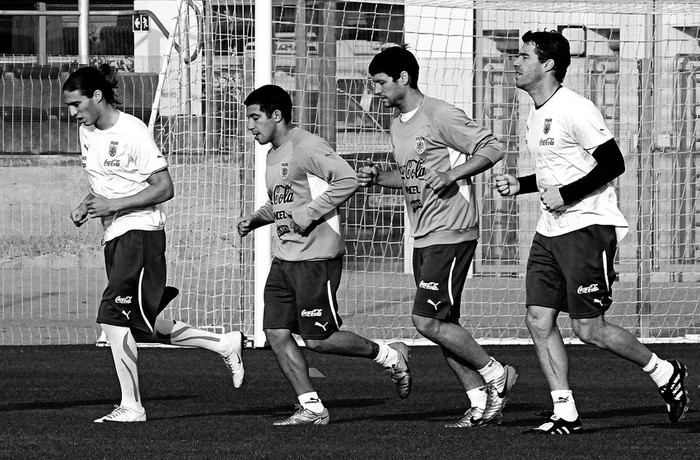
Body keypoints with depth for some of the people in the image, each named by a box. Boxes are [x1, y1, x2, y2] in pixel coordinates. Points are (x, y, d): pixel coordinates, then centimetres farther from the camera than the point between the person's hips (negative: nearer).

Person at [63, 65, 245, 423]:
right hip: (115, 235, 9)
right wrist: (85, 206, 4)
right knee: (141, 323, 7)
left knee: (114, 316, -16)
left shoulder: (132, 132, -14)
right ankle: (223, 344, 21)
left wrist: (113, 205, -19)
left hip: (141, 231, -9)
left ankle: (131, 405, -11)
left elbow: (164, 188, -14)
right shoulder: (87, 132, 11)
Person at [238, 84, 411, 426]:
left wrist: (309, 213, -22)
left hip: (316, 256, -10)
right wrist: (255, 219, 12)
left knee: (318, 339, -7)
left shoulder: (307, 147, -14)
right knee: (276, 333, 0)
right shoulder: (274, 155, 17)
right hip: (284, 255, 10)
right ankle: (311, 408, 5)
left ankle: (390, 356, 13)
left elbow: (347, 180, -23)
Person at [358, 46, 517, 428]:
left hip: (451, 234, -9)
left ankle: (495, 375, 0)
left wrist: (452, 174, -23)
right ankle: (483, 405, 12)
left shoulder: (439, 116, -13)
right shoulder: (397, 125, 14)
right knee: (441, 324, 7)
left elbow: (492, 149, -14)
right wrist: (377, 178, 9)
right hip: (423, 237, 9)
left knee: (427, 320, -14)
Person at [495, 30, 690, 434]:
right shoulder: (537, 115, 15)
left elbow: (613, 163, -17)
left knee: (589, 329, -8)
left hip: (588, 225, -9)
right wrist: (519, 185, 11)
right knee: (539, 320, -1)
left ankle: (666, 374, 12)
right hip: (550, 231, 9)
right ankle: (566, 414, 2)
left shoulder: (575, 110, -14)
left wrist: (565, 195, -20)